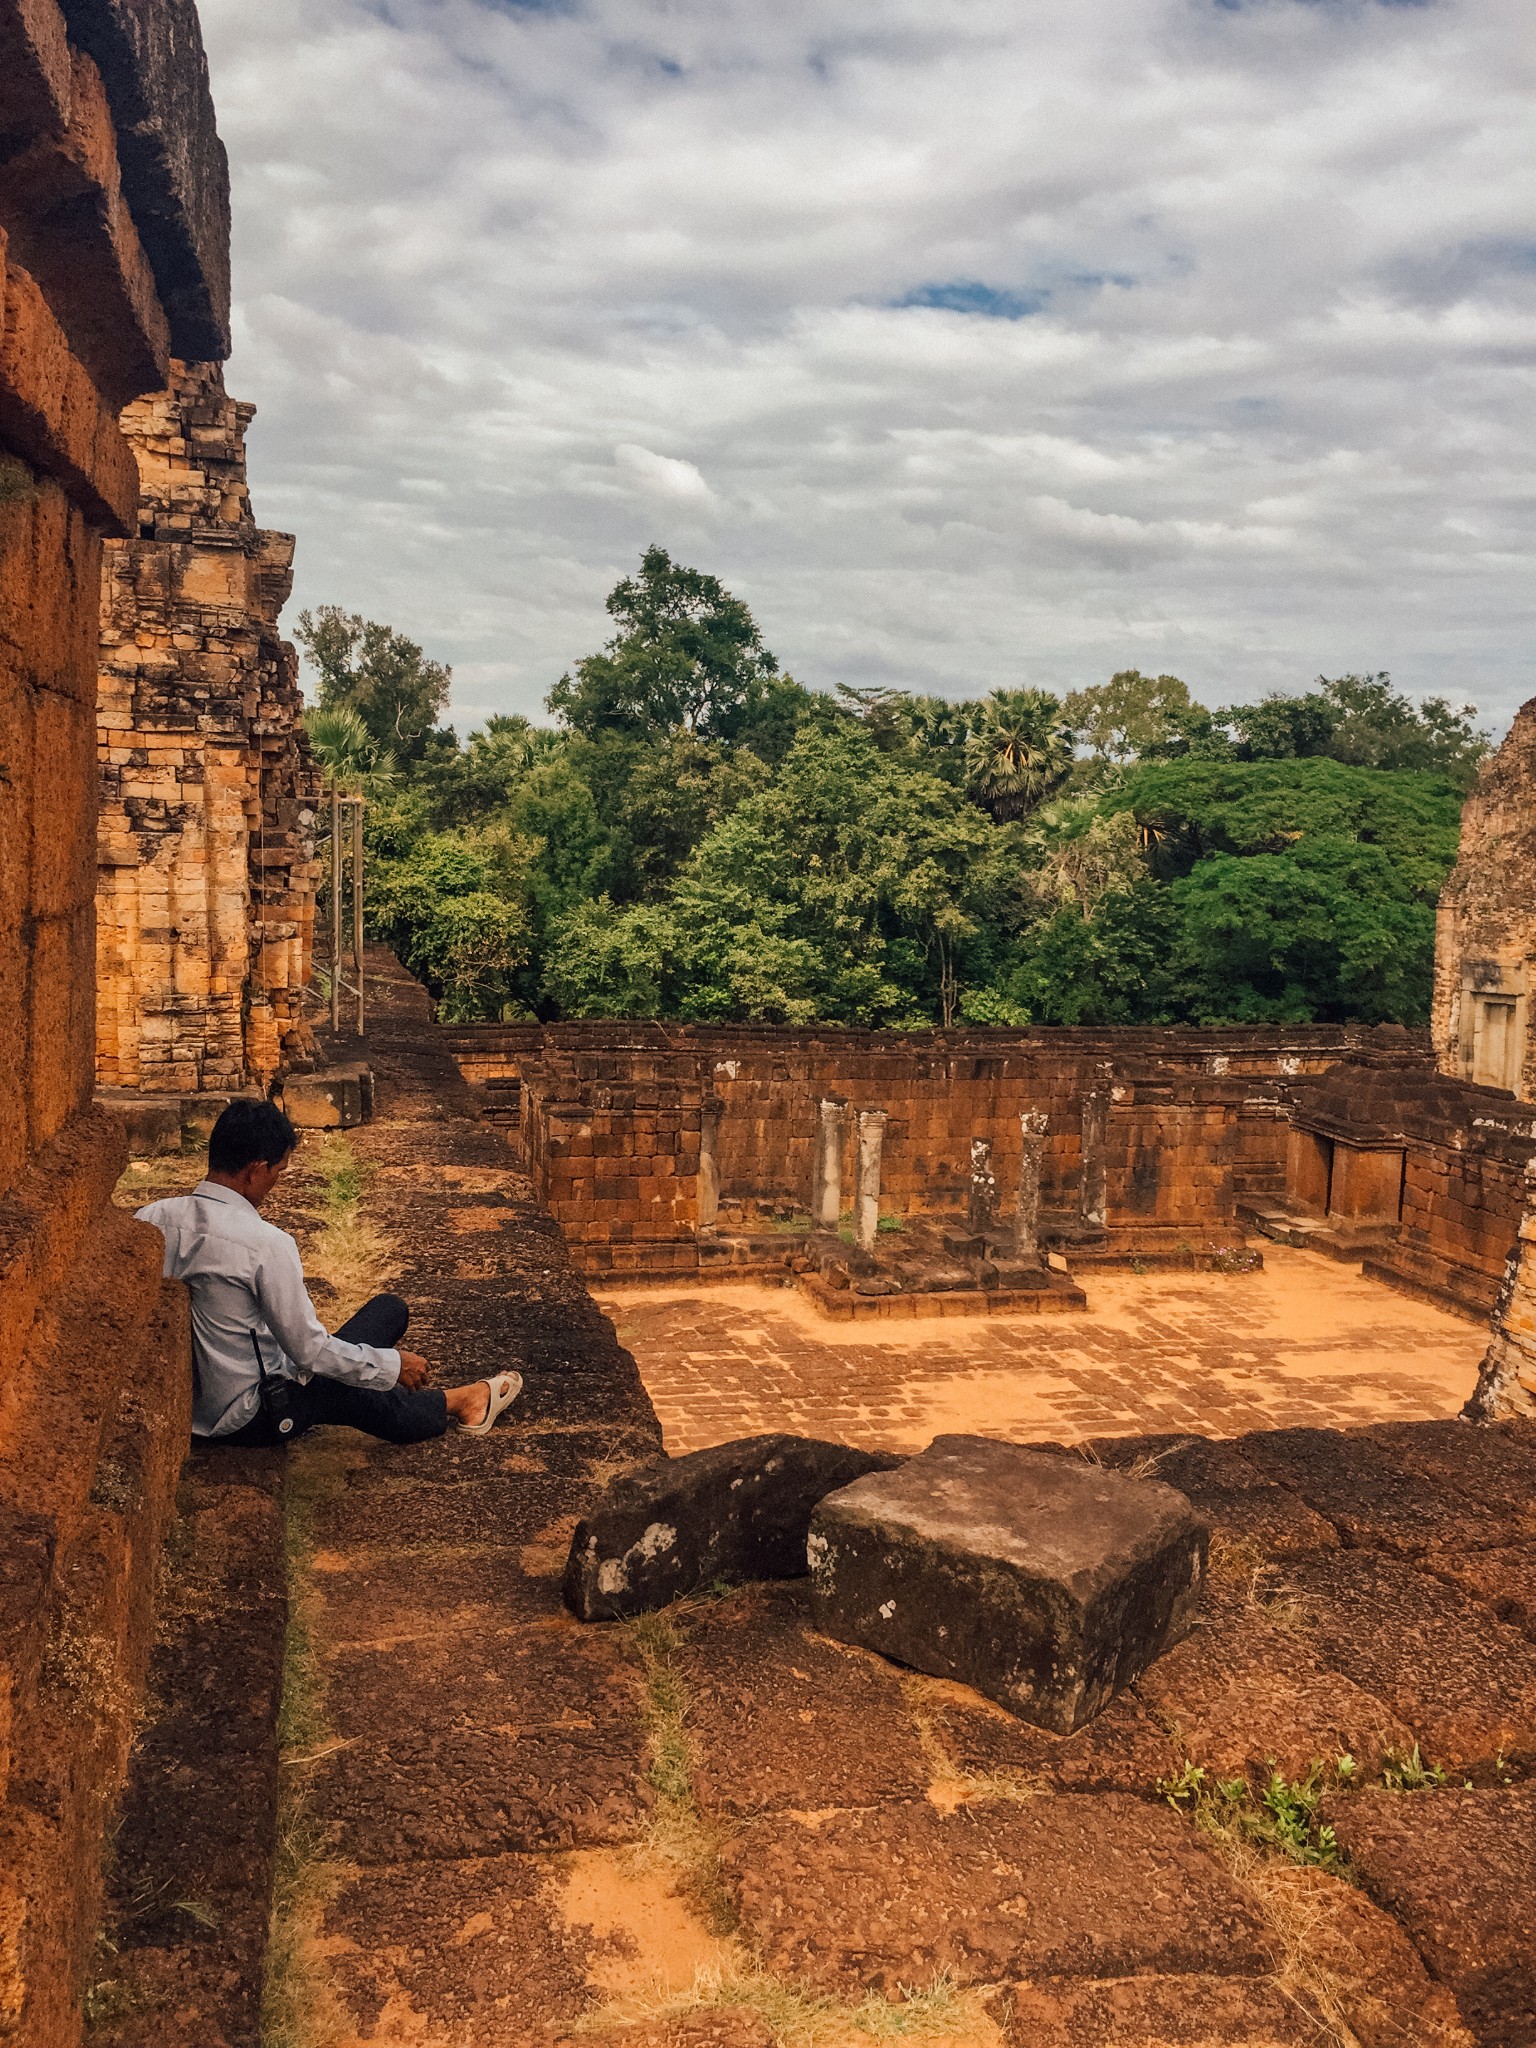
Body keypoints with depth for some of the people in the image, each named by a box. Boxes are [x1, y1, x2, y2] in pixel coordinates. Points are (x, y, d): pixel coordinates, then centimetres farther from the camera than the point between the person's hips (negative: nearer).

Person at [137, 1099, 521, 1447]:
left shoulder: (150, 1219, -8)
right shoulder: (266, 1244, -26)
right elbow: (310, 1351, -20)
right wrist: (395, 1363, -6)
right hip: (246, 1416, -7)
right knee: (390, 1308, 8)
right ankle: (457, 1403, 30)